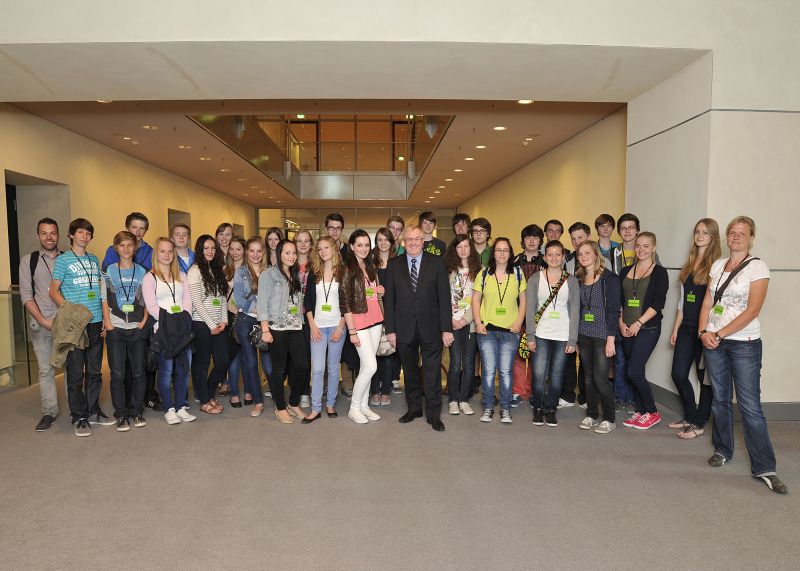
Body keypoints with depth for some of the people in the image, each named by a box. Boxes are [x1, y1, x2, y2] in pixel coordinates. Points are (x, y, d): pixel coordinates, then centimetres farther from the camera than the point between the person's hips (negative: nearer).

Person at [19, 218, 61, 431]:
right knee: (45, 369, 5)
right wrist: (43, 321, -8)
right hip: (41, 324, 0)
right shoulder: (28, 261, 6)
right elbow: (26, 295, 2)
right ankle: (49, 412, 14)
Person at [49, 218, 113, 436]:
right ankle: (79, 417, 10)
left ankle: (93, 411, 23)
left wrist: (105, 316, 9)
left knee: (94, 371, 12)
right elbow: (53, 290, -2)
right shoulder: (63, 260, 0)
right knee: (75, 373, 0)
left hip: (96, 322, 5)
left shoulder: (94, 260, 14)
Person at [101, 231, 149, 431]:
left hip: (137, 329, 1)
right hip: (115, 329, -1)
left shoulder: (142, 272, 8)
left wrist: (144, 320, -5)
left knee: (138, 372, 4)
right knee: (117, 374, -1)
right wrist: (107, 323, -6)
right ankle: (121, 415, 10)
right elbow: (104, 300, 4)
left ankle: (137, 412, 17)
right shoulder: (109, 271, 5)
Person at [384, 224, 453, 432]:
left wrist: (446, 328, -7)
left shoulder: (436, 263, 0)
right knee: (410, 371, 14)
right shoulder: (394, 265, 4)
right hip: (404, 328, 2)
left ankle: (433, 414, 17)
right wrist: (390, 329, -1)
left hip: (430, 328, -1)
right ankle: (414, 408, 30)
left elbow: (444, 297, -3)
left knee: (433, 373, 4)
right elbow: (389, 299, 3)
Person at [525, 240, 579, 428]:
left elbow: (575, 311, 3)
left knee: (556, 375, 6)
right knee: (539, 375, -4)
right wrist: (530, 336, -6)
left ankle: (551, 409, 21)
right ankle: (538, 409, 14)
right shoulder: (535, 278, 3)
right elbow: (530, 308, 0)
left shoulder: (571, 280, 5)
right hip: (541, 334, -1)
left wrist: (573, 340, -3)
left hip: (562, 336, 1)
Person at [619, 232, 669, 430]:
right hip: (627, 329, 5)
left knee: (634, 371, -11)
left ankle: (652, 413, 8)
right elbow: (618, 300, 11)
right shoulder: (626, 271, 12)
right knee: (633, 372, 8)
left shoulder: (659, 272, -2)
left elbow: (658, 303, -10)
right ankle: (640, 411, 21)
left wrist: (638, 323, -15)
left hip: (648, 328, -5)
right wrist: (621, 322, -2)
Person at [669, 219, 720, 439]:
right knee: (678, 374, 8)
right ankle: (690, 416, 28)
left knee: (705, 377, 5)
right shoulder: (689, 264, 12)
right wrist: (676, 328, 14)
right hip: (686, 327, 6)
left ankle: (699, 424, 18)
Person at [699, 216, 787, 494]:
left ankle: (764, 468, 3)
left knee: (750, 406, -6)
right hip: (714, 342, 5)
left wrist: (719, 334, -15)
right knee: (720, 399, 12)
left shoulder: (758, 267, -6)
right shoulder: (718, 265, 10)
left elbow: (752, 310, -14)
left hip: (744, 343, -5)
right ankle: (722, 450, 27)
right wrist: (704, 331, -5)